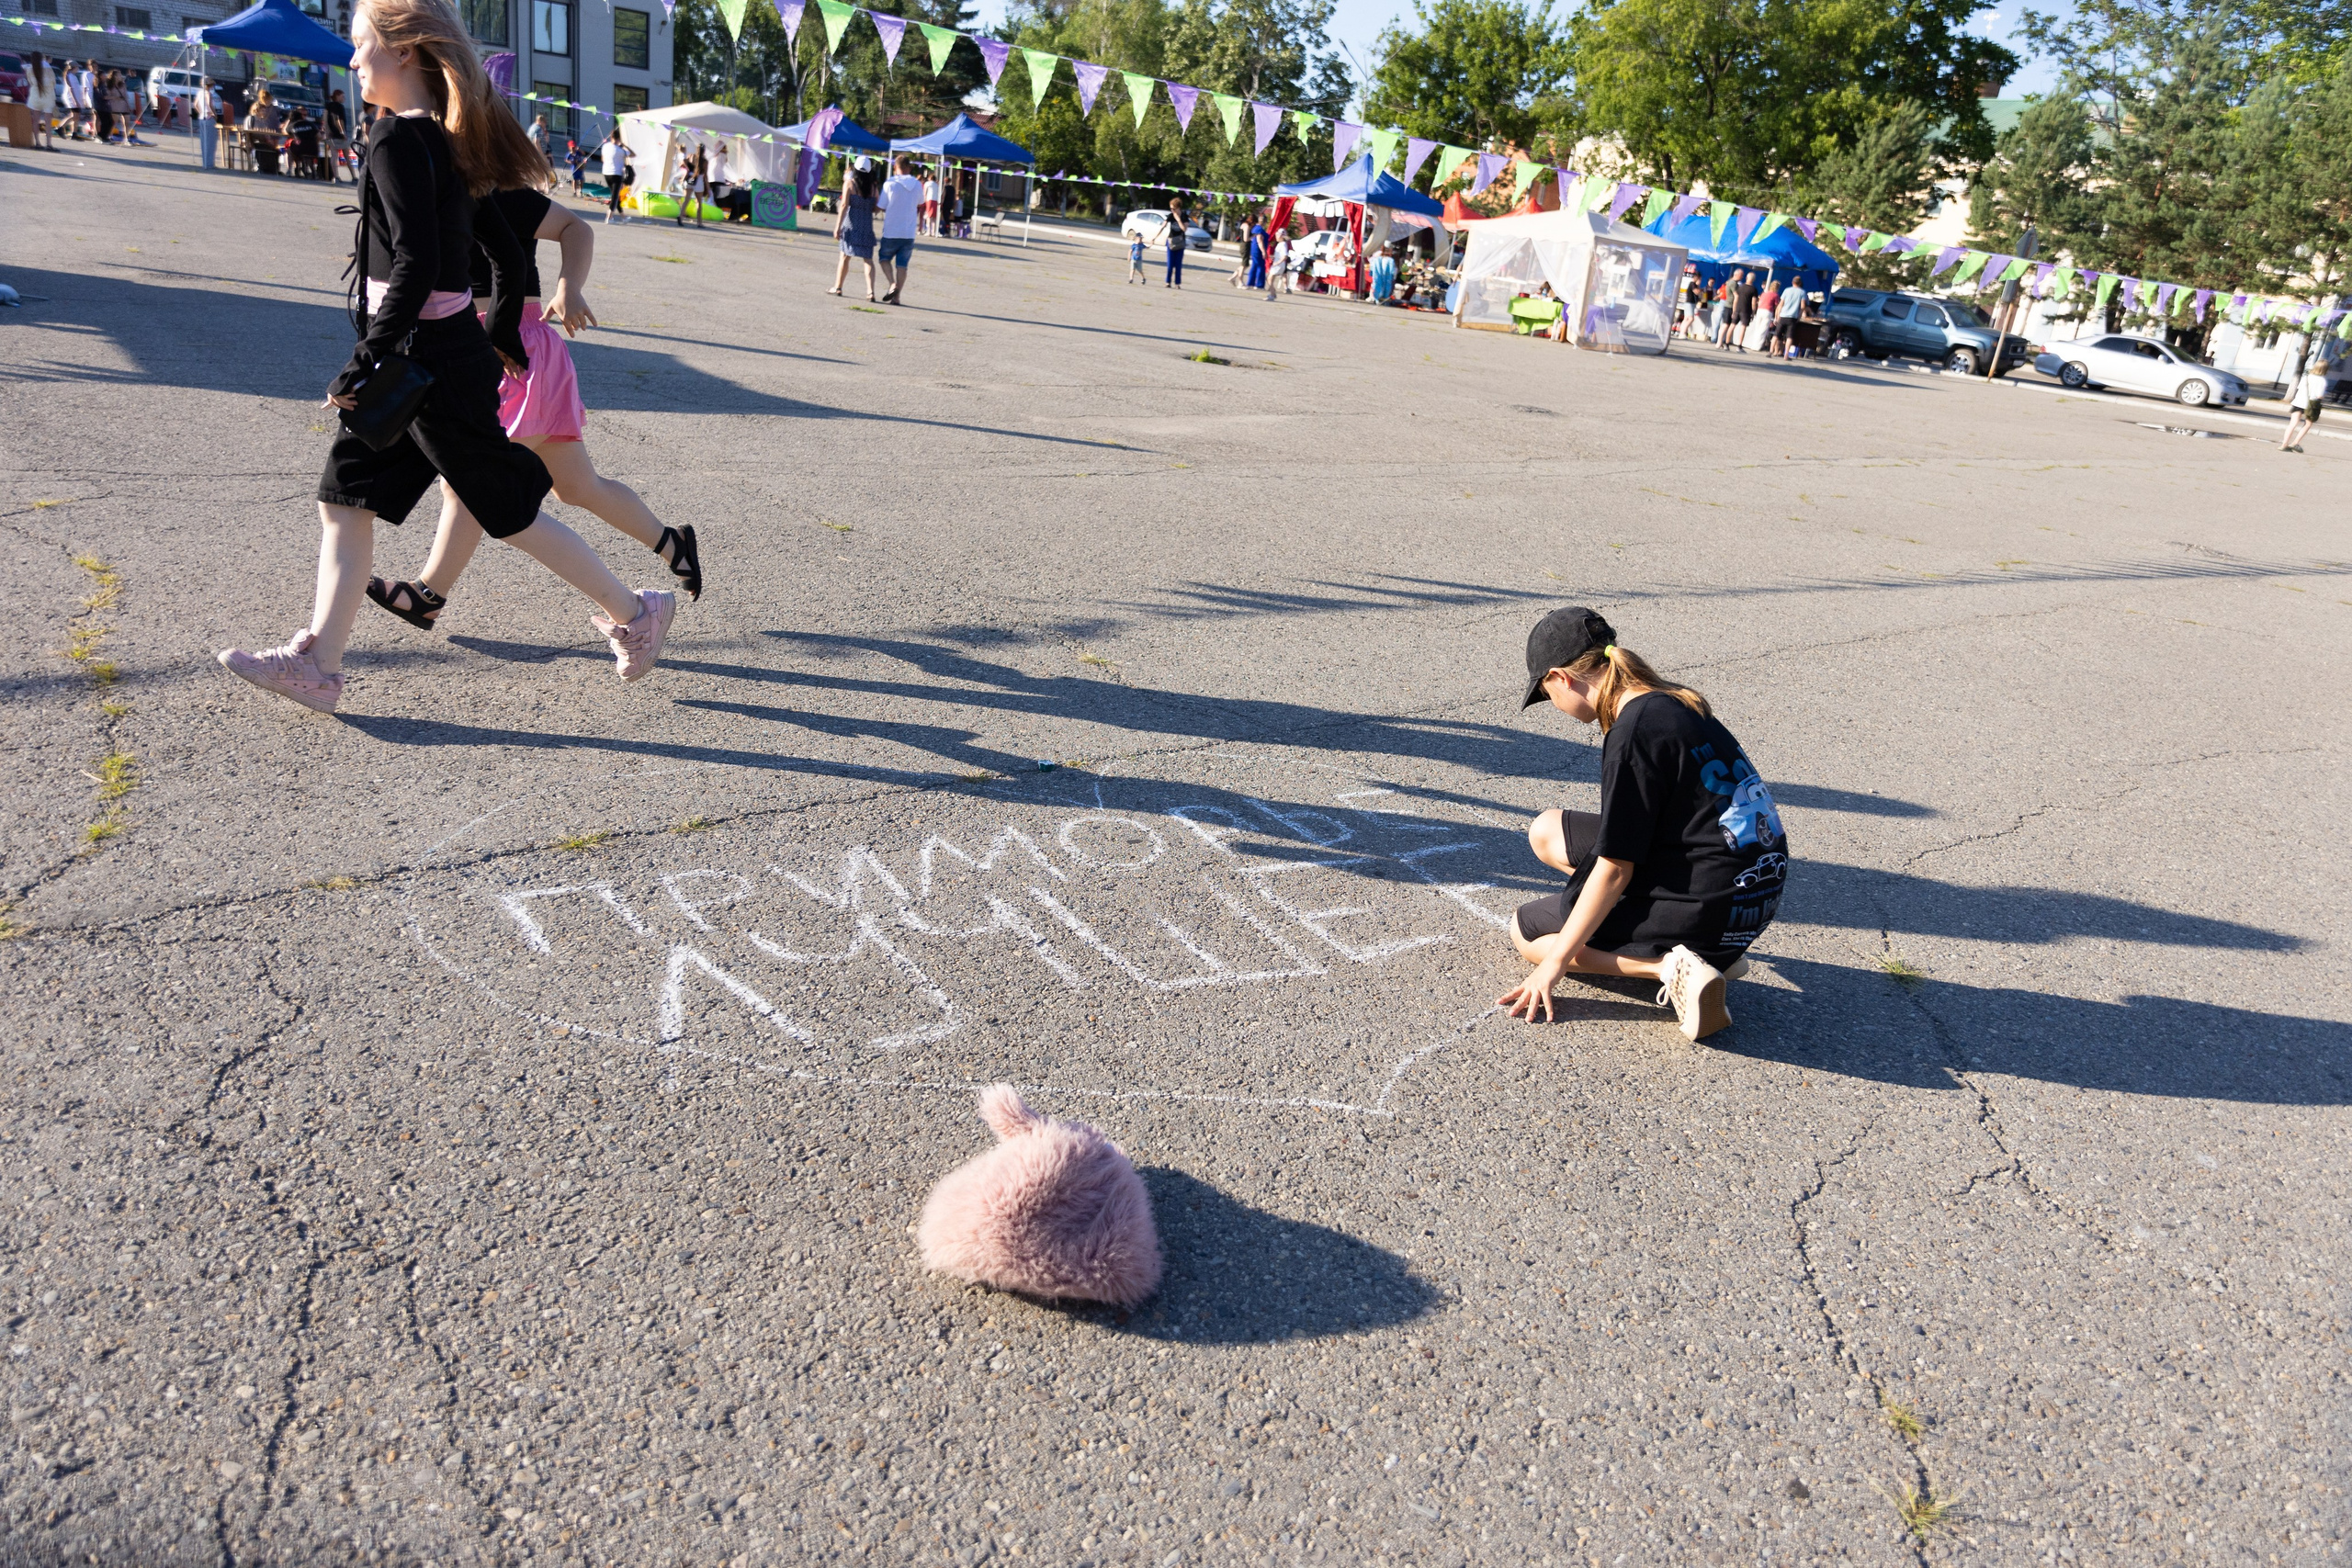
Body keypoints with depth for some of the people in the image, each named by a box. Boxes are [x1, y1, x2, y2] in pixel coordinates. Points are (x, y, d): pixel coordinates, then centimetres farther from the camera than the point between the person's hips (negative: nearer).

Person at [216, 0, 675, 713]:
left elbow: (415, 267, -24)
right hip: (428, 361, 10)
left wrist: (365, 364, -19)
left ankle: (634, 614, 17)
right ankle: (316, 664, 12)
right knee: (345, 500, 9)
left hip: (432, 362, -10)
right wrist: (502, 334, 29)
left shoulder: (396, 140, -16)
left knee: (510, 514, 2)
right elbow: (509, 254, 17)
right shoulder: (449, 142, 11)